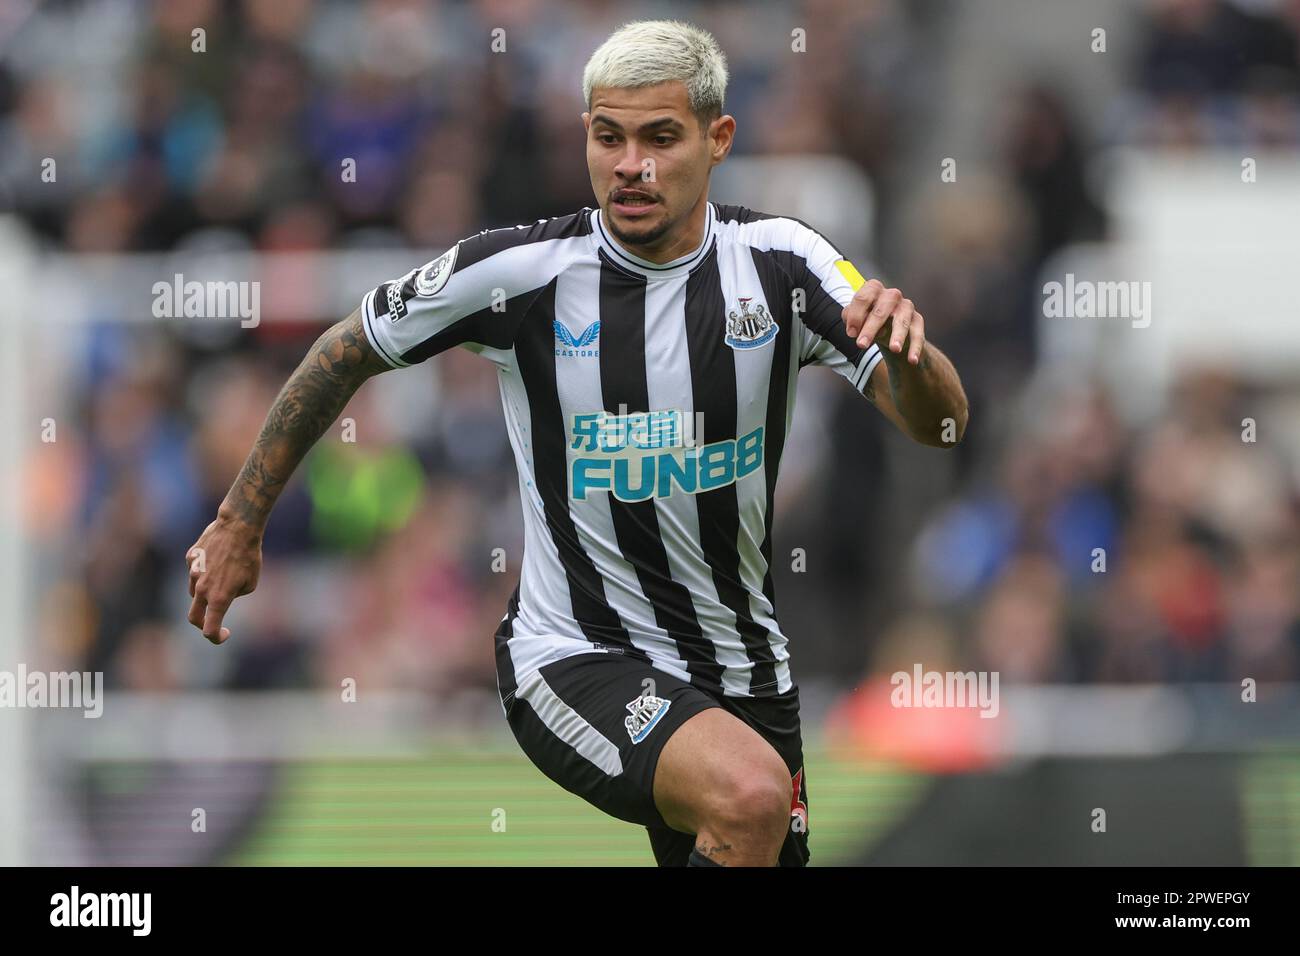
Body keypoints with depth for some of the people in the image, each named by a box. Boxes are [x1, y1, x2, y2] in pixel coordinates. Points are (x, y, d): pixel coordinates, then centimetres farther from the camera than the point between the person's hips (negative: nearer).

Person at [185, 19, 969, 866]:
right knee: (748, 793, -32)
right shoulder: (515, 272, -12)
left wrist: (907, 344, -35)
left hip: (743, 668, 5)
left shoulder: (780, 262, -6)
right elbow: (344, 354, 4)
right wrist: (240, 524, 8)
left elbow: (940, 424, -13)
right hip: (574, 661, -5)